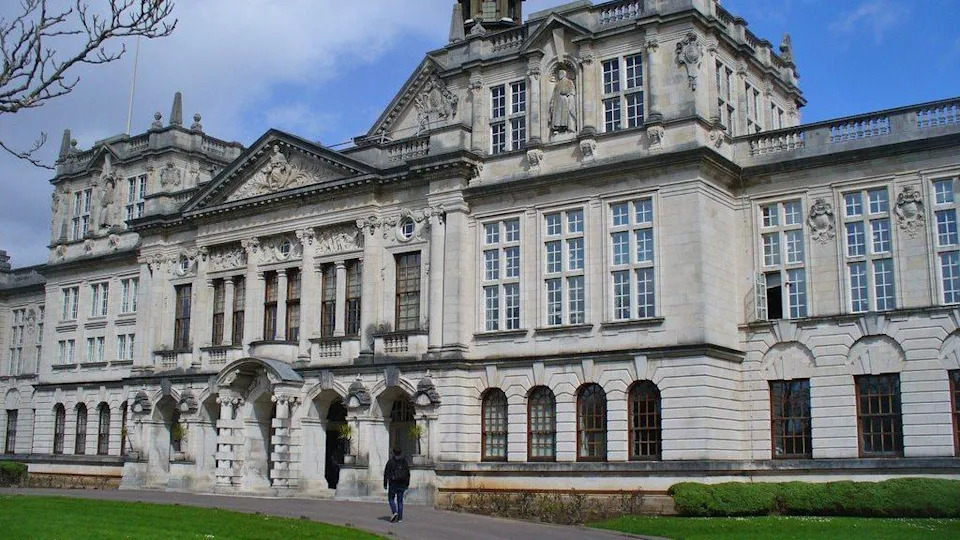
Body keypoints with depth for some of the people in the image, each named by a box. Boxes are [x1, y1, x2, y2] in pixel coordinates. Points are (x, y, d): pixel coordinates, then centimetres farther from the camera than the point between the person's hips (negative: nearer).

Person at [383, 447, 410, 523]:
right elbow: (408, 473, 7)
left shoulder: (390, 461, -4)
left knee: (391, 499, 10)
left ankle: (394, 512, -13)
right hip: (402, 484, 3)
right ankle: (400, 517, 5)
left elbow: (386, 473, -5)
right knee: (400, 500, 8)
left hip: (393, 484, -3)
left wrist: (385, 484, 1)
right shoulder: (404, 461, 5)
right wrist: (407, 484, 14)